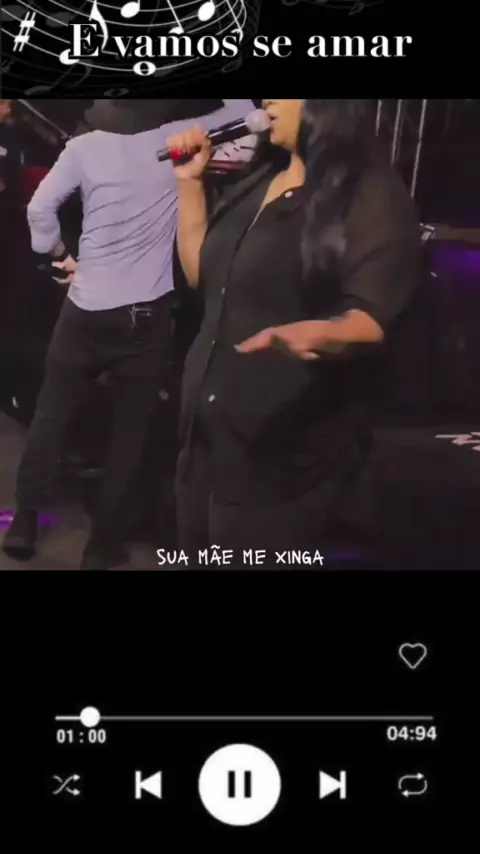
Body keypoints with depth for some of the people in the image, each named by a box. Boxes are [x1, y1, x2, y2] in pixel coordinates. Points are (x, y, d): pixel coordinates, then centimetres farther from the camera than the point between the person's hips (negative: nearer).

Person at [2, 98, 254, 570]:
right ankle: (103, 545, 16)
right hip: (147, 313, 0)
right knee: (129, 429, 9)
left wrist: (58, 255, 7)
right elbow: (243, 110, 8)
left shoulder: (84, 145, -3)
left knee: (50, 415, 15)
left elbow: (40, 207, -8)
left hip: (87, 308, 1)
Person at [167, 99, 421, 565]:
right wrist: (190, 181, 12)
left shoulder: (373, 195, -11)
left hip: (286, 451, -8)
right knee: (195, 557, 16)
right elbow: (201, 273, 20)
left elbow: (374, 320, -21)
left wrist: (314, 334, -42)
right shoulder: (260, 181, 14)